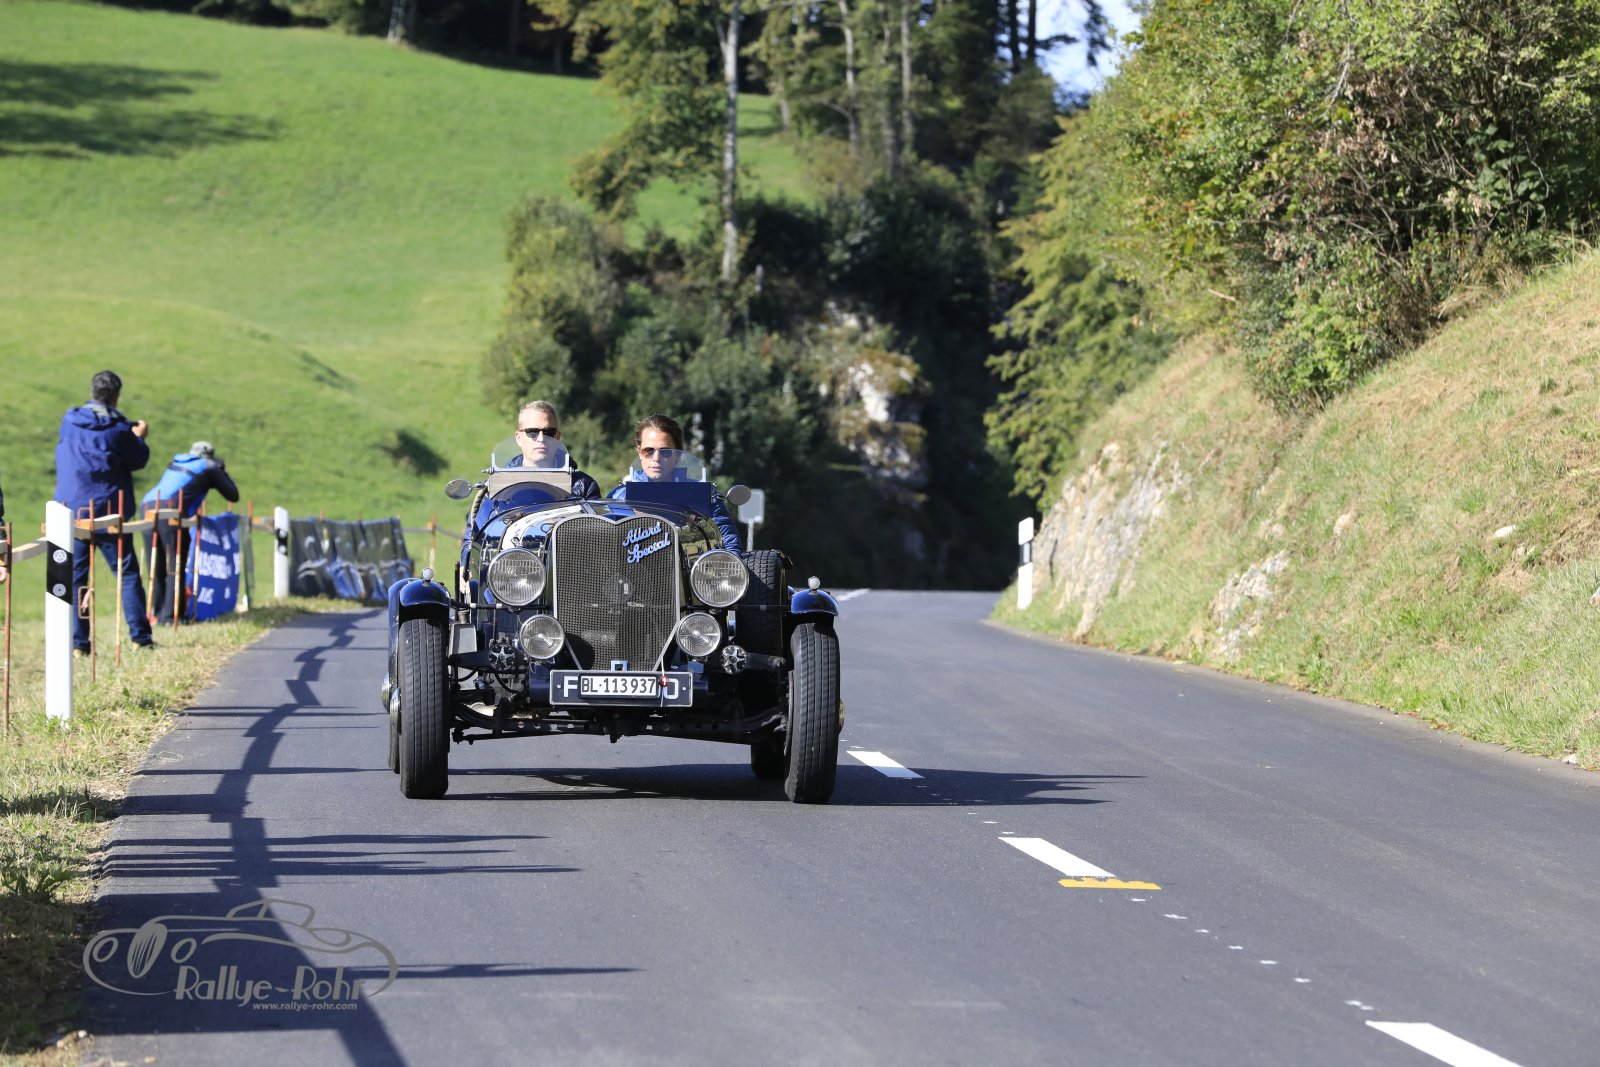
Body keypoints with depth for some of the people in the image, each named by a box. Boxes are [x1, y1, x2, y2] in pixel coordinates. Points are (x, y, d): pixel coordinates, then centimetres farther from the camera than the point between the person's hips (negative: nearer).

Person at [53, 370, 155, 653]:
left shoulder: (69, 423, 3)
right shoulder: (117, 428, -10)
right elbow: (138, 461, -1)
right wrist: (139, 437, 18)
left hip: (71, 510, 3)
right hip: (108, 512, -3)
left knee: (74, 576, 6)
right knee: (128, 574, 6)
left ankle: (78, 641, 1)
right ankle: (140, 636, 3)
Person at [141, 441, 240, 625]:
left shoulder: (176, 463, 30)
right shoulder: (209, 469, 16)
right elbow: (233, 496, 24)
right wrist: (222, 472, 37)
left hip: (148, 506, 6)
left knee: (156, 567, 12)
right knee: (175, 566, 0)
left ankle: (158, 612, 13)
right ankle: (169, 615, -5)